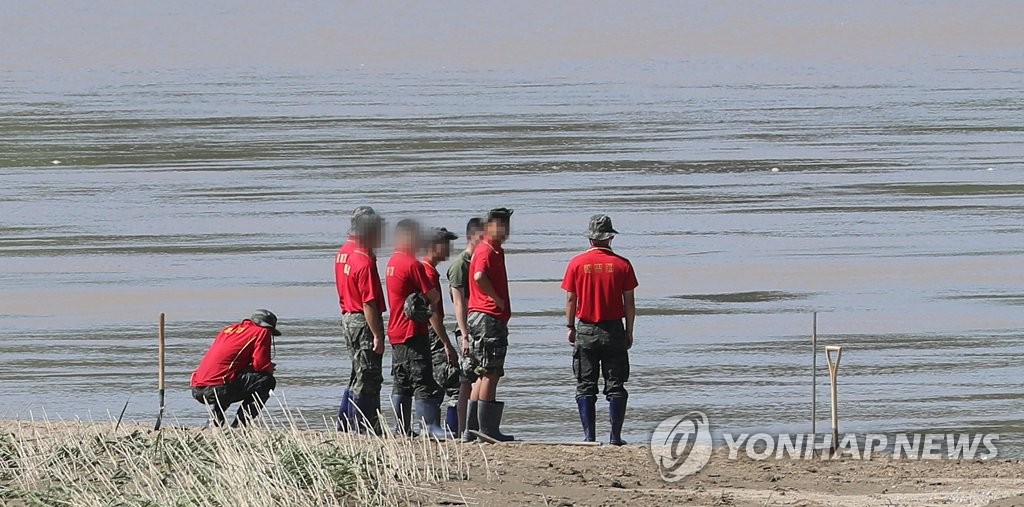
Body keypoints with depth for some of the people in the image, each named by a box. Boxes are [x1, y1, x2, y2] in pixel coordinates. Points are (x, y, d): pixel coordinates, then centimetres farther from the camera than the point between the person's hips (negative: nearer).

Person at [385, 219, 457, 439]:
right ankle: (430, 426, -15)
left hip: (396, 333, 9)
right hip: (414, 333, -9)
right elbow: (434, 296, -12)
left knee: (402, 383, 12)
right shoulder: (413, 264, -14)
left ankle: (402, 427, 14)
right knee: (423, 382, -11)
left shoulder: (392, 263, 14)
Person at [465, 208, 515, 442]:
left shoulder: (496, 251, 20)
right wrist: (498, 300, -20)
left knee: (484, 374, 12)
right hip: (488, 317, -11)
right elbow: (479, 276, -30)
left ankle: (472, 430, 14)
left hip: (493, 318, 11)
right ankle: (487, 429, -9)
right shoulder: (486, 251, -12)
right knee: (490, 374, -9)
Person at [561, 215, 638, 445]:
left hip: (586, 331, 0)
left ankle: (589, 435, -1)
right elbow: (629, 302, -1)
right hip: (614, 330, 0)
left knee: (585, 386, 5)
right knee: (615, 385, 4)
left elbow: (570, 299, 0)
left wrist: (570, 328, 11)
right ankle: (615, 436, 0)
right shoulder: (622, 264, -3)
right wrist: (629, 331, 9)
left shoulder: (577, 263, -2)